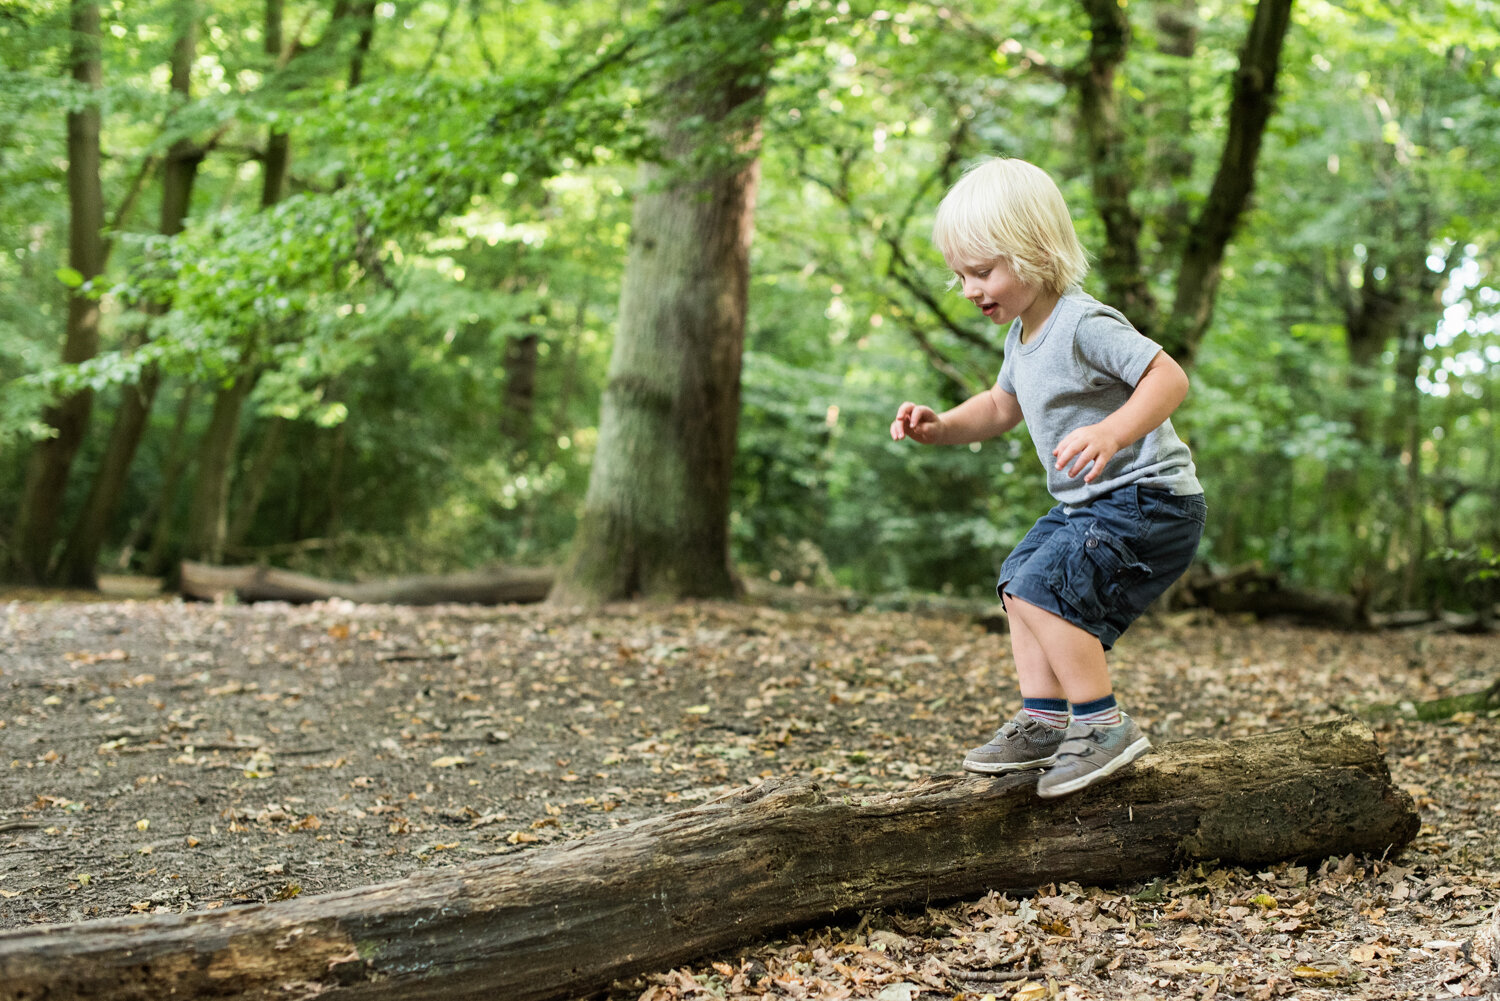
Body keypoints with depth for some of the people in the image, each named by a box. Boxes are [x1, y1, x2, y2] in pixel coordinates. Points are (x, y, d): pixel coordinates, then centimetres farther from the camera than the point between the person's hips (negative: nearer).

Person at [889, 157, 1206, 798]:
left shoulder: (1084, 325, -21)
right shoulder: (1022, 335, 10)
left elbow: (1169, 378, -28)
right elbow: (1001, 407, 25)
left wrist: (1111, 433, -44)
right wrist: (942, 427, 6)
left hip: (1148, 500, -11)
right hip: (1088, 504, 11)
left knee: (1044, 587, -22)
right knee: (1018, 583, 18)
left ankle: (1104, 726, -12)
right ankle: (1045, 721, 24)